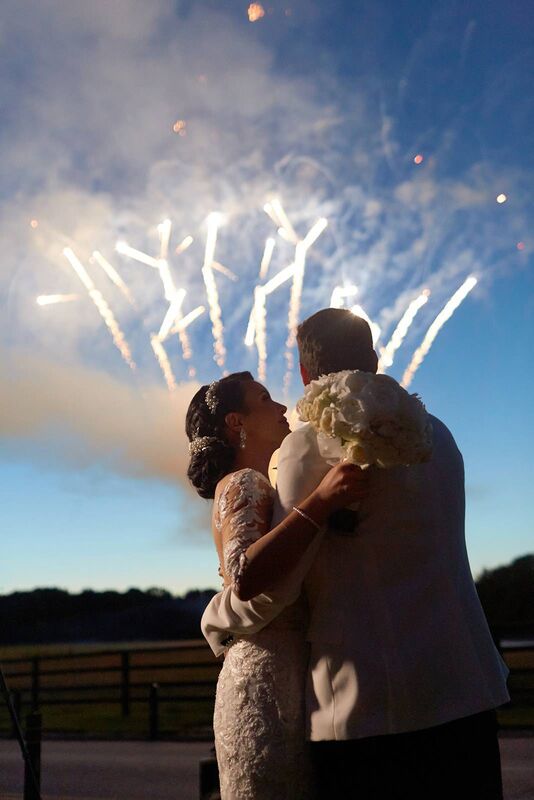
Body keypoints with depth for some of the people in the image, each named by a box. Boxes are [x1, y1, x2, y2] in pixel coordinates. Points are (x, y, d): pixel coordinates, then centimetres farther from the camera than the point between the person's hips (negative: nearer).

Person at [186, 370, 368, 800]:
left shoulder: (259, 485, 21)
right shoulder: (242, 484, -9)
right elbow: (245, 578, -27)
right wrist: (320, 502, -32)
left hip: (293, 679, 9)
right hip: (267, 680, -9)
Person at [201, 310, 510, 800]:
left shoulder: (311, 443, -10)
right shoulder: (436, 433, 12)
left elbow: (273, 587, -14)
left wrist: (215, 618, 8)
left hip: (367, 707, -6)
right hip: (466, 693, 6)